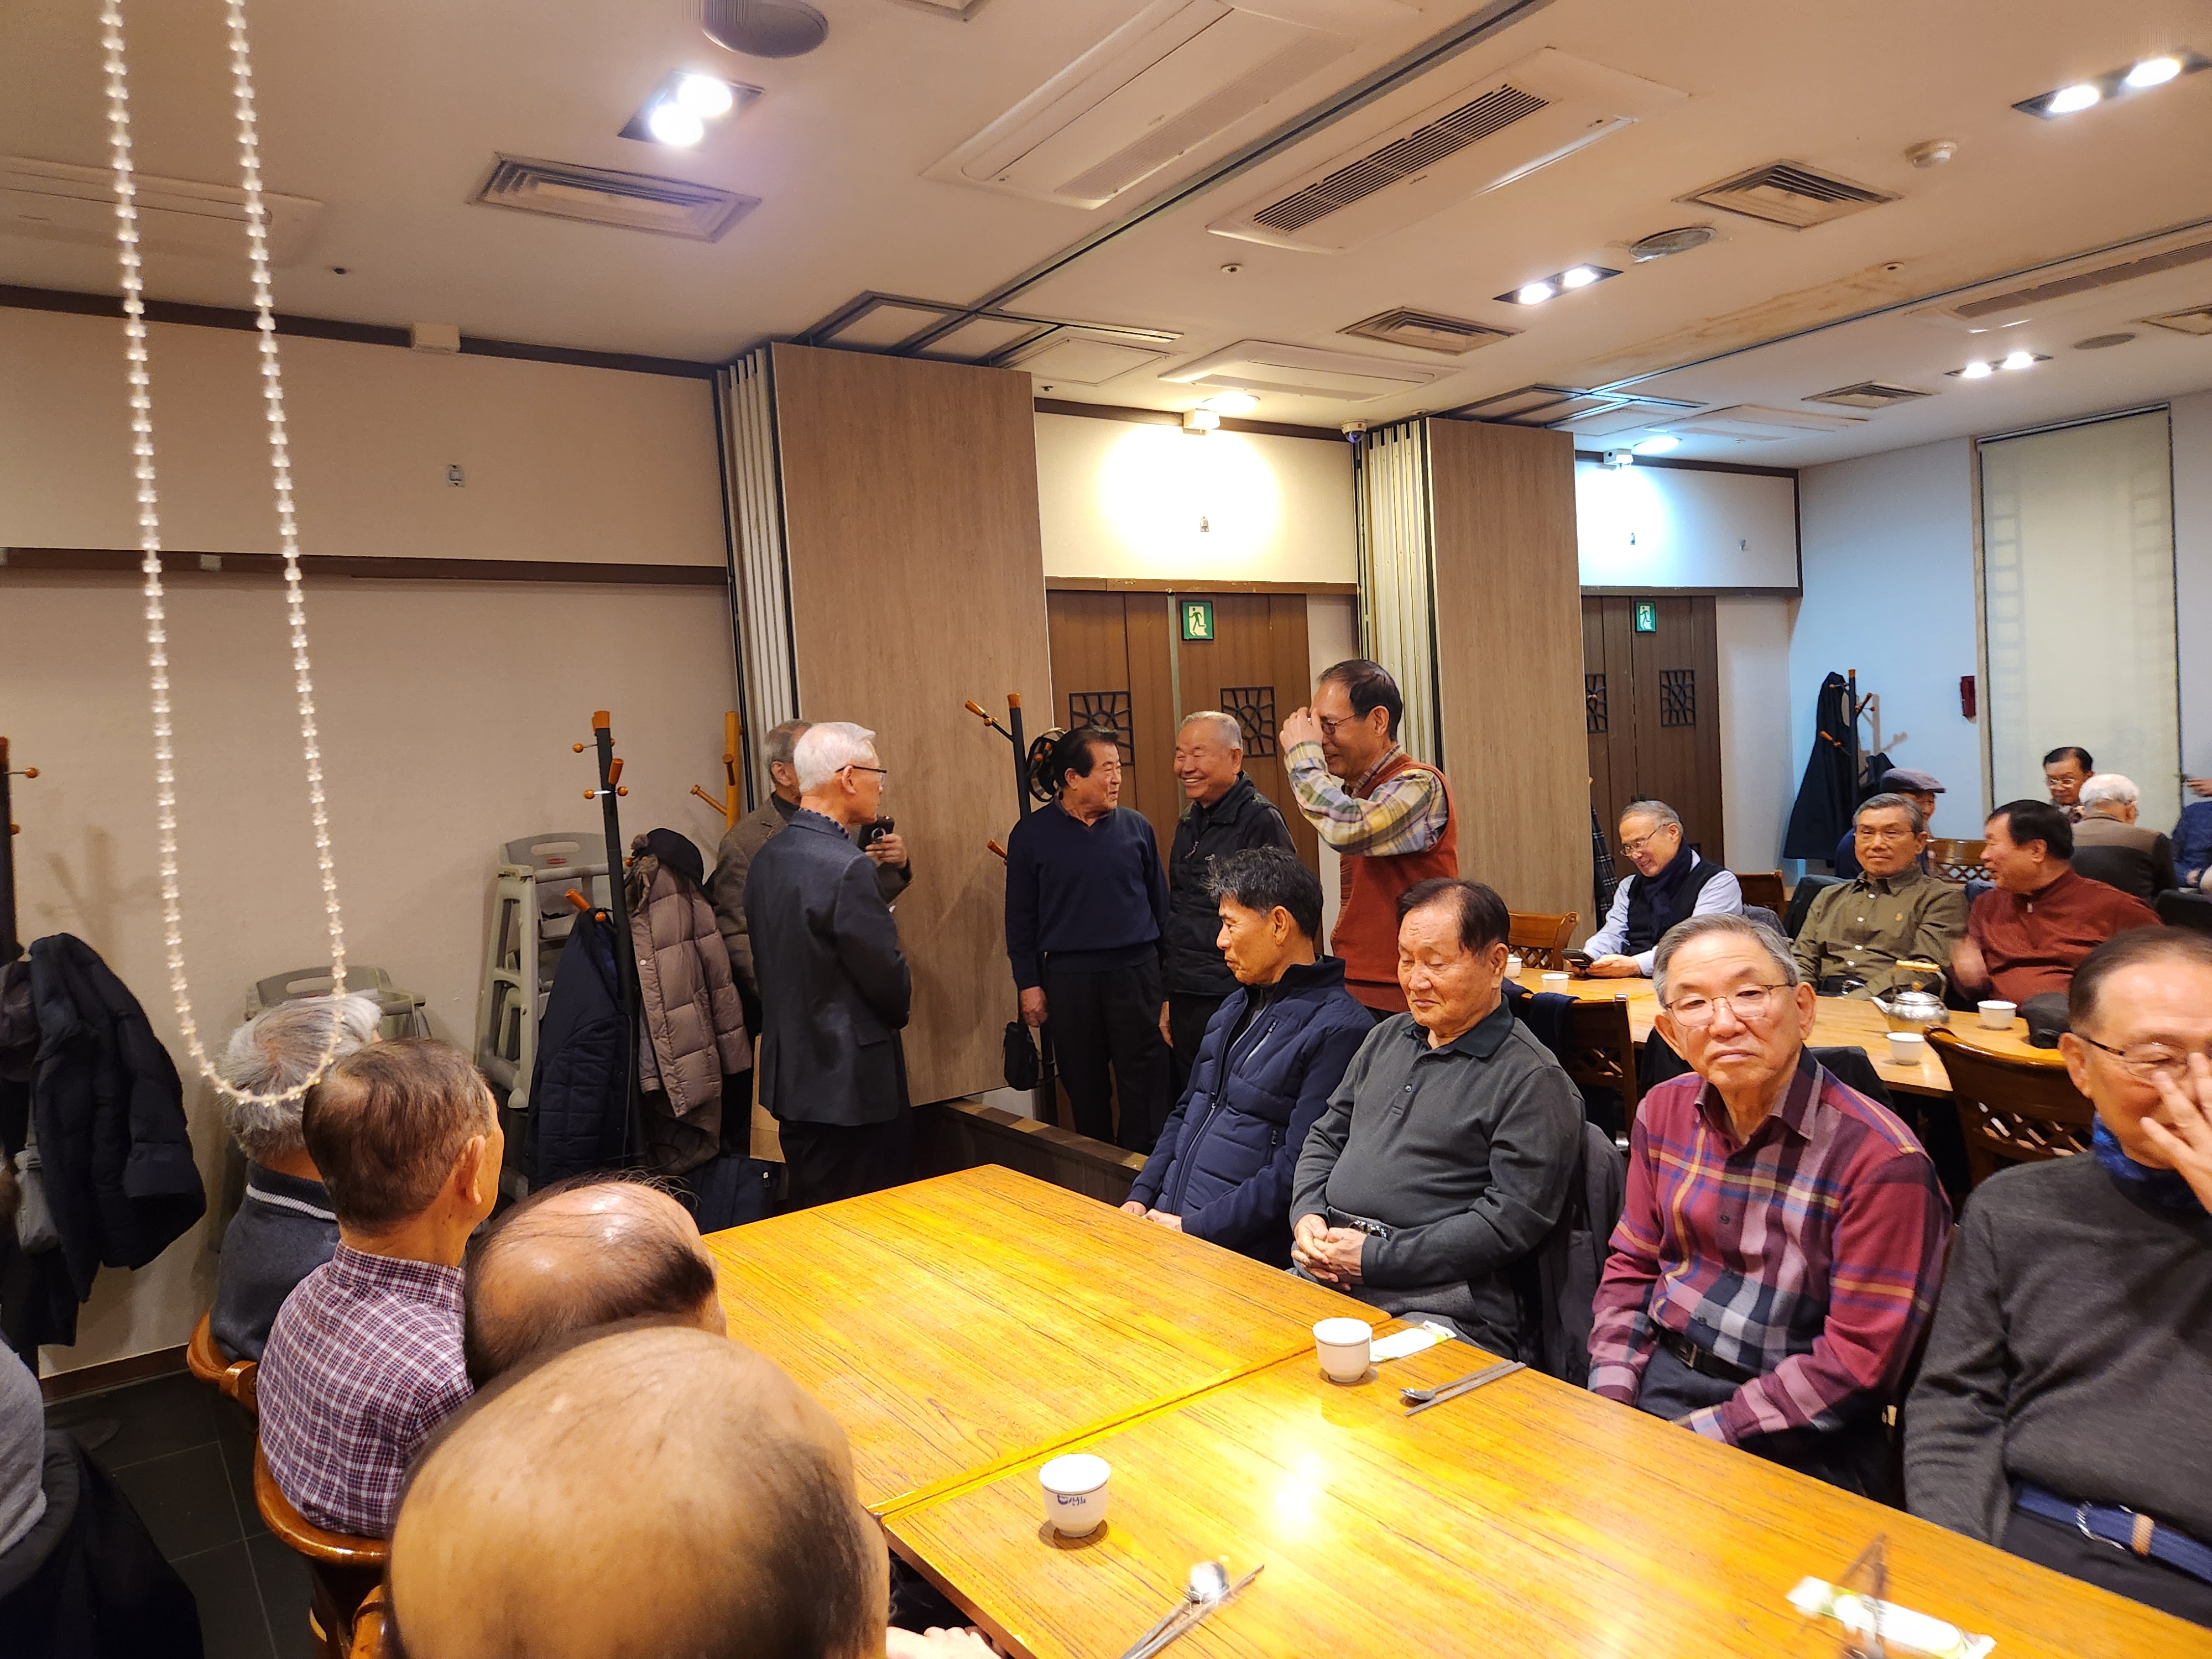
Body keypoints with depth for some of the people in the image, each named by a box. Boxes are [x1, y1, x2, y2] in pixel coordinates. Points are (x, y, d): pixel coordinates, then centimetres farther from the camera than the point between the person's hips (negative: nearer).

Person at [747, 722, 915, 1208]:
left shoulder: (767, 858, 5)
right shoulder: (847, 867, -22)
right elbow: (889, 979, -17)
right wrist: (902, 1004, 5)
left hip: (788, 1075, 9)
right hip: (850, 1085, -9)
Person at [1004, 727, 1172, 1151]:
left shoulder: (1136, 827, 3)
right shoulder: (1031, 835, 0)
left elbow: (1161, 904, 8)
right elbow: (1021, 916, 3)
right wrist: (1028, 984, 0)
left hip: (1136, 973, 0)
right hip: (1067, 978, 0)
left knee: (1146, 1086, 2)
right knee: (1085, 1088, 11)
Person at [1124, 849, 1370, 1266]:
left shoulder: (1338, 1029, -13)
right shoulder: (1237, 1006, 17)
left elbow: (1296, 1170, -17)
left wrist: (1194, 1228, -16)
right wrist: (1141, 1197, 9)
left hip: (1237, 1250, -8)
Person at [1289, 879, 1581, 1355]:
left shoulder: (1534, 1080, -6)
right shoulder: (1388, 1037, 18)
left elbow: (1512, 1218, -13)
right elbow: (1326, 1137, 24)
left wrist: (1374, 1258, -14)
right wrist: (1307, 1215, 2)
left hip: (1441, 1306, -6)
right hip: (1321, 1275, 6)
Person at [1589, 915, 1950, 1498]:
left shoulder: (1881, 1160, -17)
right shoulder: (1664, 1112, 3)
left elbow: (1857, 1362, -16)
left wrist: (1697, 1433, -18)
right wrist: (1609, 1405, -4)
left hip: (1788, 1438, -5)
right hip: (1656, 1372, 6)